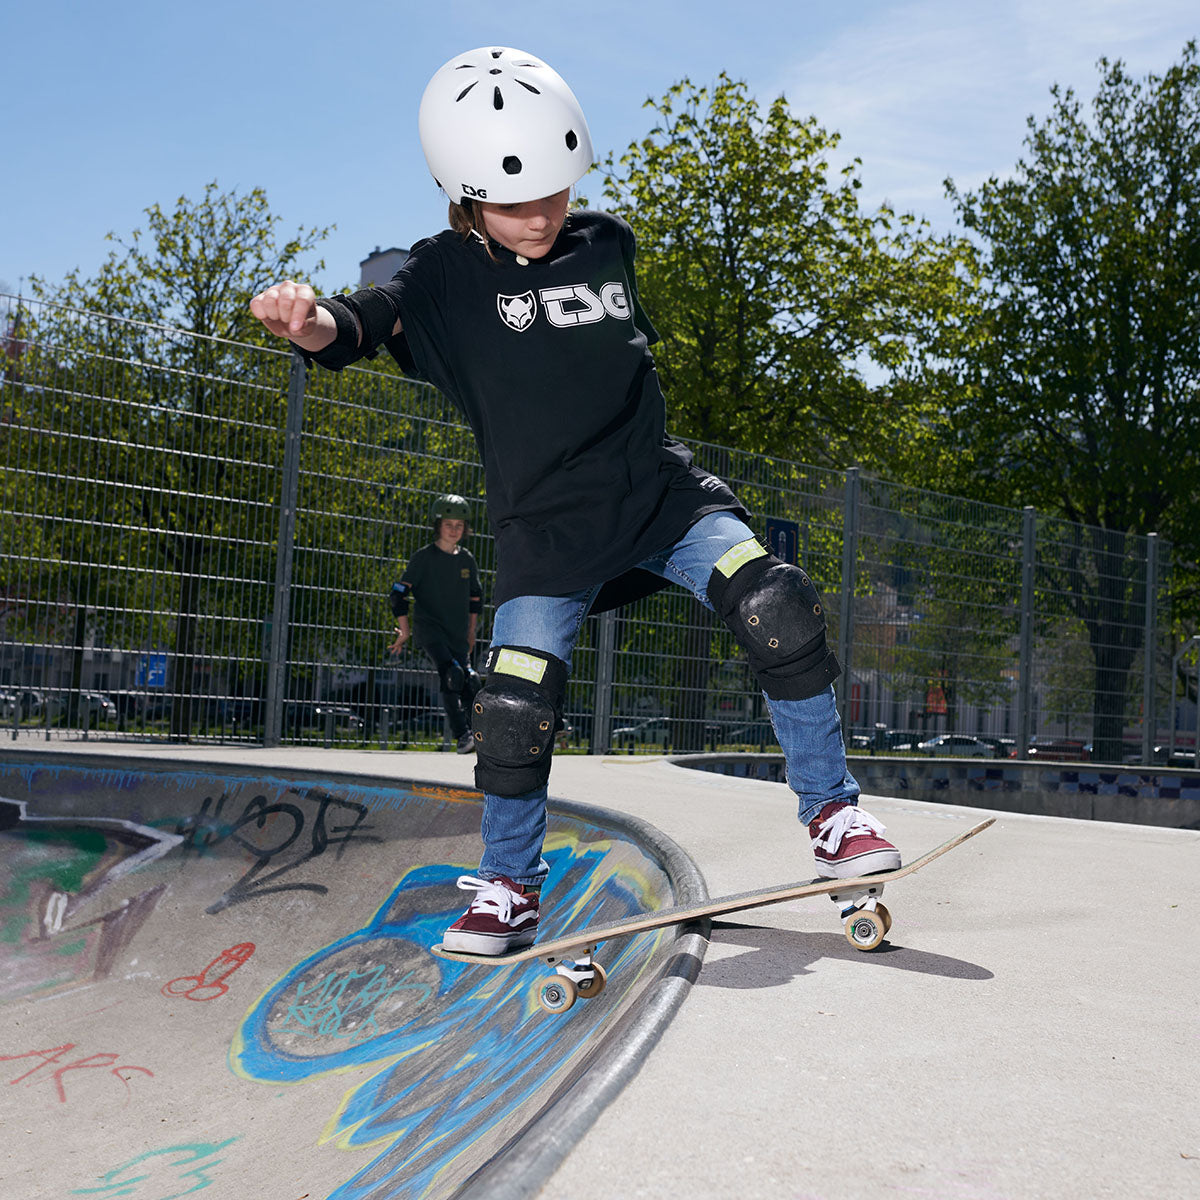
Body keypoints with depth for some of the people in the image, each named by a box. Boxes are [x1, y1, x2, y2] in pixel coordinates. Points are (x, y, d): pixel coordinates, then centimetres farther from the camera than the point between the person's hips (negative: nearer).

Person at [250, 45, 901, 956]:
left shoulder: (608, 243, 10)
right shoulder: (445, 278, -1)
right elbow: (359, 327, -18)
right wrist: (309, 321, -38)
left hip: (663, 492, 3)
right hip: (547, 528, -2)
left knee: (779, 611, -16)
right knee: (515, 709, -10)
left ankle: (835, 817, 2)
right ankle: (509, 892, 16)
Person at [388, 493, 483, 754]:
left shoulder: (467, 560, 11)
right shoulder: (424, 557, -2)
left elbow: (475, 597, 25)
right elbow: (399, 593, -1)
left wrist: (471, 631, 22)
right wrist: (404, 630, -3)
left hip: (457, 633, 5)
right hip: (429, 626, -5)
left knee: (469, 683, -2)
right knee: (451, 672, -26)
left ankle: (475, 736, 14)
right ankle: (462, 736, -26)